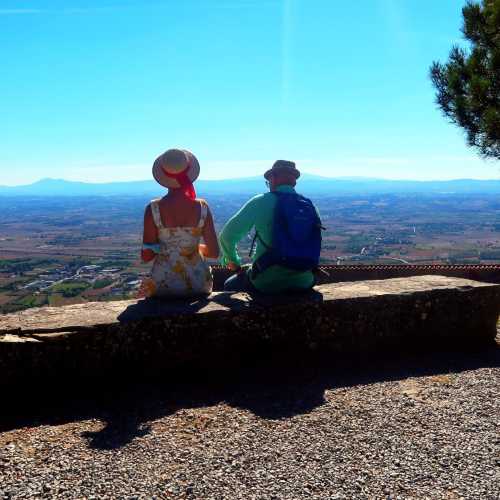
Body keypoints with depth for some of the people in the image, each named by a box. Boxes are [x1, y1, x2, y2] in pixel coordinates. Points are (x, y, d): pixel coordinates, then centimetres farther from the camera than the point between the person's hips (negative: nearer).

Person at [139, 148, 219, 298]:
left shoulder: (153, 209, -13)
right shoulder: (202, 207, -11)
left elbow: (146, 256, -9)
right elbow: (214, 252, -7)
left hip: (163, 285, -1)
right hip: (197, 284, 1)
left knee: (145, 287, 31)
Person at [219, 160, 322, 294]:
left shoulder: (262, 202, -7)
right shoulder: (310, 206, 6)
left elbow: (228, 236, -7)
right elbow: (313, 251, 13)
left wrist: (233, 260, 11)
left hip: (267, 283, -5)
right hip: (303, 283, 5)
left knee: (229, 286, 25)